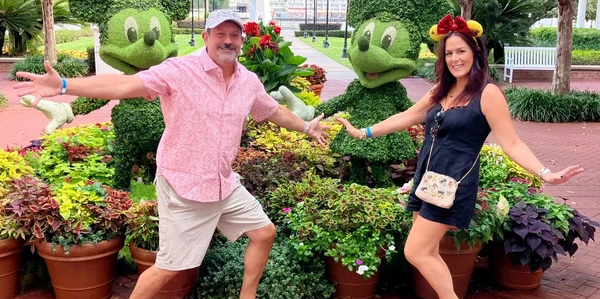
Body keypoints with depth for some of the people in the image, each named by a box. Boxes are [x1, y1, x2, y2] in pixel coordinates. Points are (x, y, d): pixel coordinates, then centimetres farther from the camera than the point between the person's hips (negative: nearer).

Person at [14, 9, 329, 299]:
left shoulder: (249, 82, 2)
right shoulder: (180, 70, -17)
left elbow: (274, 111, 21)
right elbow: (125, 85, -27)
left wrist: (307, 127, 30)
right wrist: (63, 85, -38)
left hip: (226, 184, 7)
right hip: (183, 188, -6)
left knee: (264, 233, 15)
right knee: (169, 268, 1)